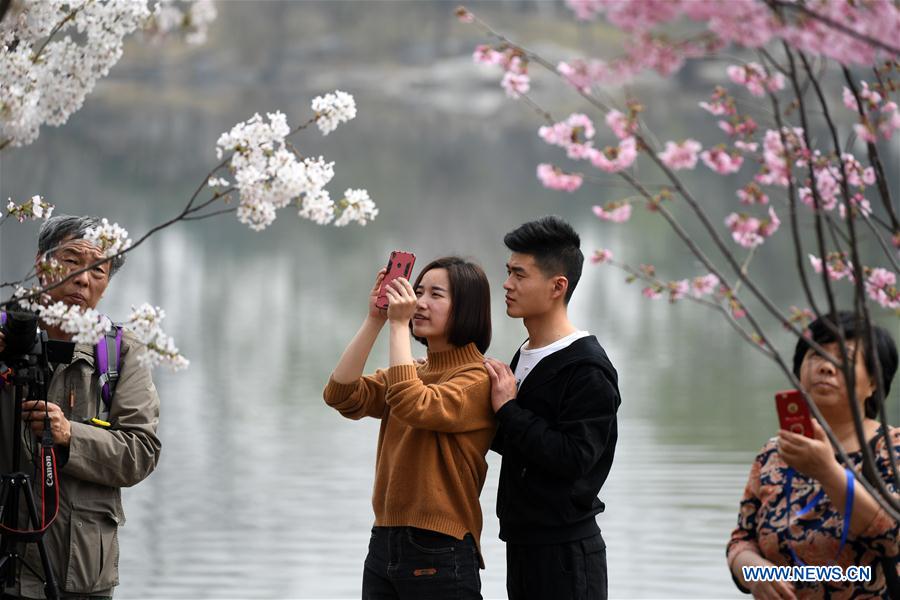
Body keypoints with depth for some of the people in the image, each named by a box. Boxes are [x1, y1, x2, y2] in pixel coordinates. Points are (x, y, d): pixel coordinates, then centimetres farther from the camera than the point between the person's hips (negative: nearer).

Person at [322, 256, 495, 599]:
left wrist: (399, 325, -19)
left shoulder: (478, 380, -9)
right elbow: (342, 396, 0)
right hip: (383, 544, 7)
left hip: (439, 553, -7)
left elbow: (412, 406, -26)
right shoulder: (411, 372, 14)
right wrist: (374, 321, -6)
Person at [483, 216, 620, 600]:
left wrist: (508, 409, -17)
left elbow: (573, 457, -23)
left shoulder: (587, 369, -15)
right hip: (523, 545, 9)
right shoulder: (526, 357, 12)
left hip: (567, 553, -9)